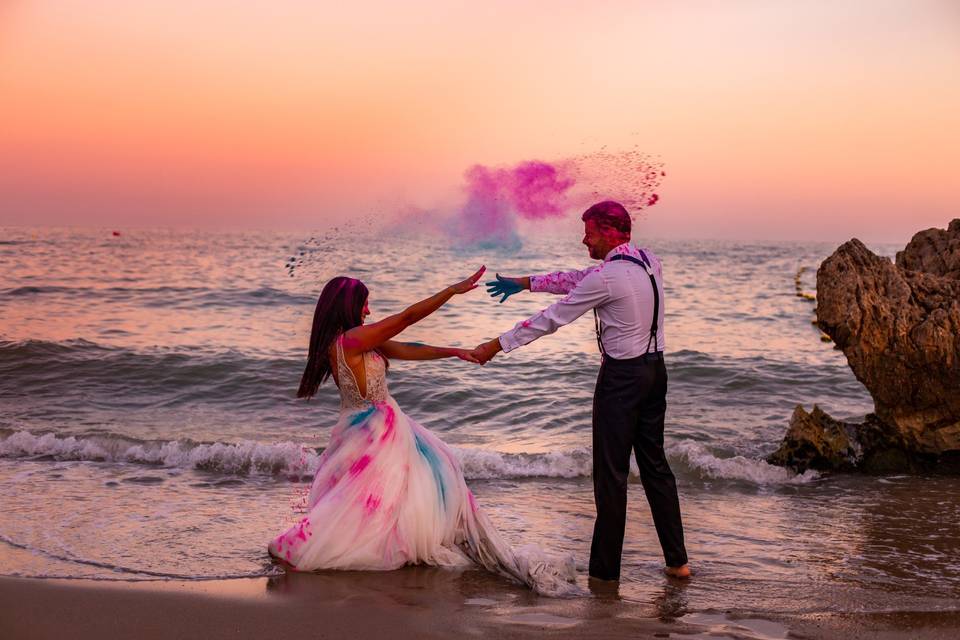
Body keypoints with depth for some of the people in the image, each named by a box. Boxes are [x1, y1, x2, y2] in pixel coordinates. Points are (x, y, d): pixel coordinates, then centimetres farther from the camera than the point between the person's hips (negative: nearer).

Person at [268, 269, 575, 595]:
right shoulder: (351, 339, -23)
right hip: (373, 431, -10)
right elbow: (407, 317, -22)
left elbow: (406, 350, 8)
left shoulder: (357, 342, 5)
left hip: (386, 429, 10)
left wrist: (453, 352, 6)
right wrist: (454, 289, -17)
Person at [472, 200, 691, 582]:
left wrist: (497, 345, -5)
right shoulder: (648, 261, 7)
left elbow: (551, 319, -13)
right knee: (654, 463, 15)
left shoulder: (606, 277, -19)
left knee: (611, 471, -1)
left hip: (622, 376, -8)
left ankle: (605, 569, 5)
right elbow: (580, 279, 17)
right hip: (655, 368, 9)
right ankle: (677, 560, 18)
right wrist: (525, 283, 22)